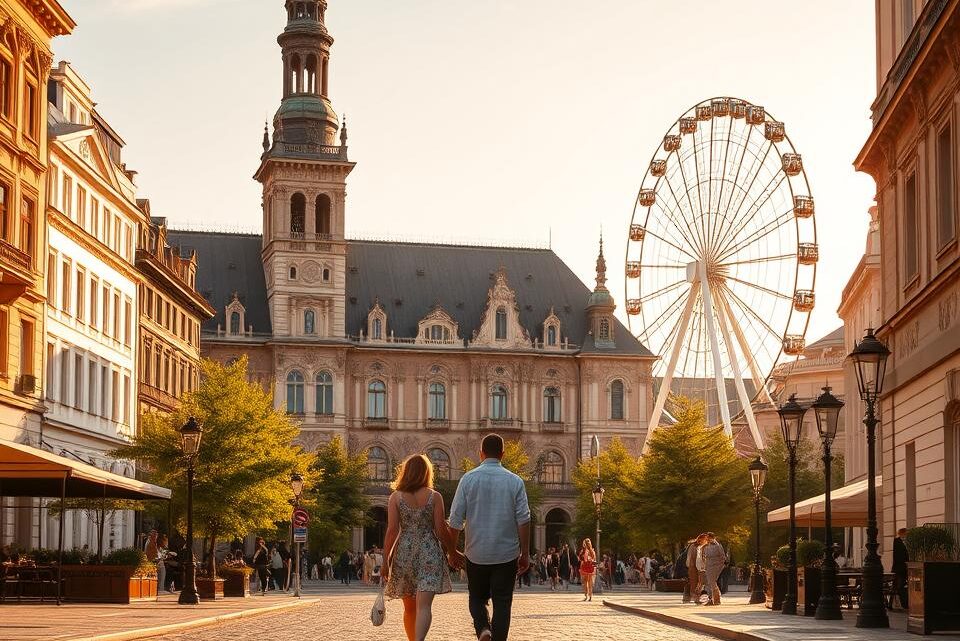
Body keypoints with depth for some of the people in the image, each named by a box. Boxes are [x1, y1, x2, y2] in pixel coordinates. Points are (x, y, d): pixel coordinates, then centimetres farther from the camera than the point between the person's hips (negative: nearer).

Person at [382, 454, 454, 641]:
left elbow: (392, 530, -4)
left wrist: (386, 560, 1)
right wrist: (453, 550, 12)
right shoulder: (434, 496, -2)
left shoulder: (396, 497, 0)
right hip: (429, 553, -2)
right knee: (424, 606, -11)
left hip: (404, 553, 2)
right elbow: (441, 530, -3)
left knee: (409, 607, 17)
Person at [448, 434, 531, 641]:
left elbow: (455, 520, -3)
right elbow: (523, 521, -3)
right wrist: (525, 554, 5)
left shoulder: (468, 479, -3)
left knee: (477, 599, 15)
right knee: (502, 603, 7)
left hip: (476, 554, 0)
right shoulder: (515, 481, -2)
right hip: (506, 553, 0)